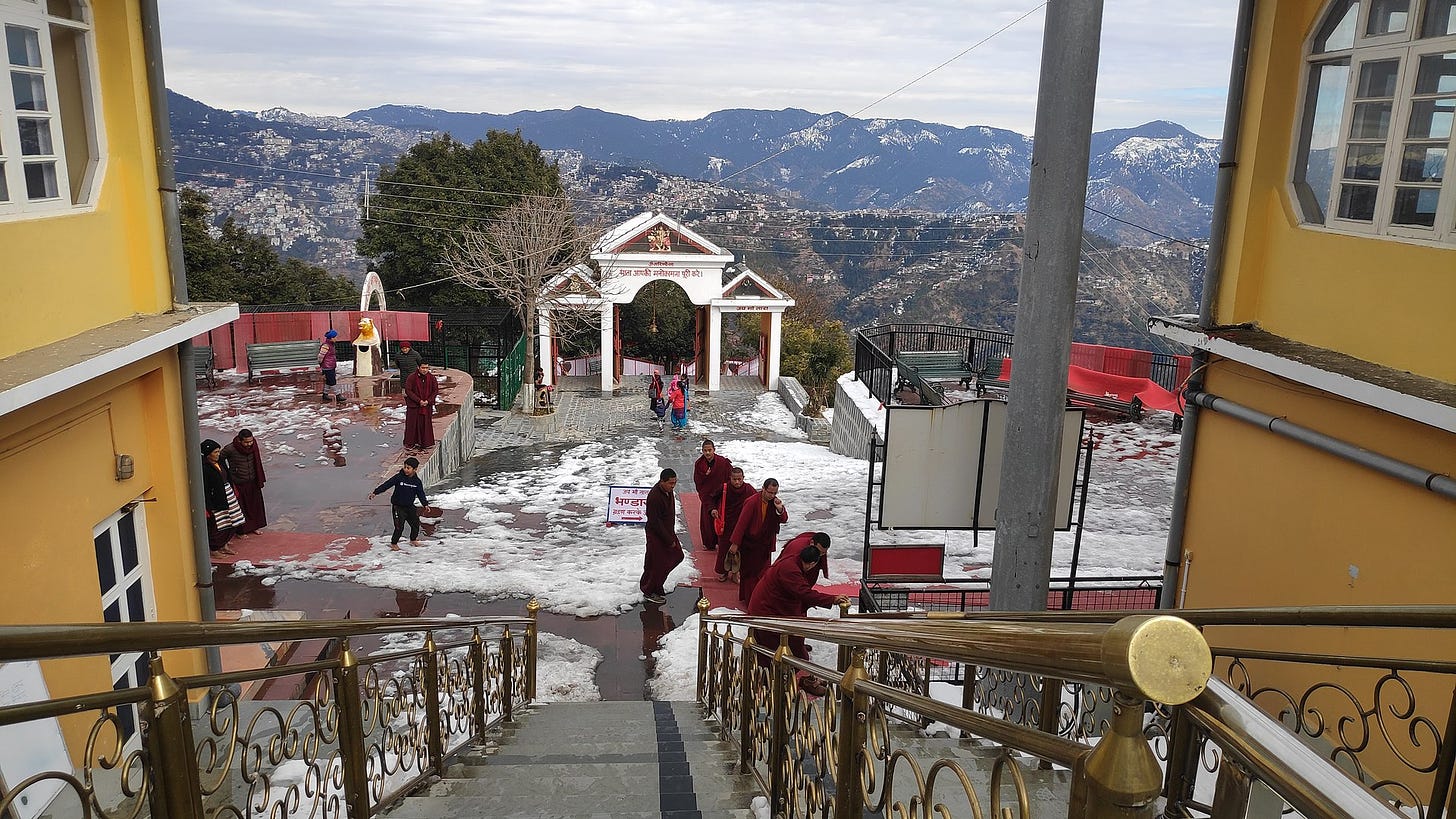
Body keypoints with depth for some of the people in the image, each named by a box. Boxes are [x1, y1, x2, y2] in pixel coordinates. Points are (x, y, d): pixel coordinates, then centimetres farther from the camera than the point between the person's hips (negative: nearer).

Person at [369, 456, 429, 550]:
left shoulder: (417, 481, -1)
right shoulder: (398, 477, -12)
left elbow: (421, 494, 6)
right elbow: (386, 485, -12)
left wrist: (425, 504, -3)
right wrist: (375, 492, -17)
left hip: (410, 506, 4)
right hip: (398, 506, -4)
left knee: (416, 523, 12)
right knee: (399, 526, -8)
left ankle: (413, 540, 35)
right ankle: (393, 543, 11)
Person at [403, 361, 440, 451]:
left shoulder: (431, 378, -3)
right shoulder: (411, 378, -12)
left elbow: (435, 390, 2)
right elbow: (408, 390, -11)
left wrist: (428, 401, -10)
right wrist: (419, 401, -16)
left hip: (427, 405, 3)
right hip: (414, 405, -3)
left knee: (426, 423, 8)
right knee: (412, 424, 2)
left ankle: (425, 443, 19)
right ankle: (409, 443, 12)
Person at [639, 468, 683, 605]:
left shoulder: (668, 490, -1)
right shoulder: (654, 497, -29)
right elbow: (655, 522, -26)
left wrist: (672, 536, 15)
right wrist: (669, 540, -20)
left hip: (668, 531, 9)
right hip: (656, 534, -9)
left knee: (677, 556, 15)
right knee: (659, 564, 1)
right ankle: (649, 592, 21)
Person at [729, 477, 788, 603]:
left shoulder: (775, 502, -6)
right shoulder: (752, 502, -23)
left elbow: (784, 520, -2)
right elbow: (742, 523, -21)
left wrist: (780, 509, -24)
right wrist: (735, 543, -20)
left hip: (765, 544, 6)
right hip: (750, 543, -5)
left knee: (763, 571, 13)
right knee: (749, 571, 5)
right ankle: (749, 598, 14)